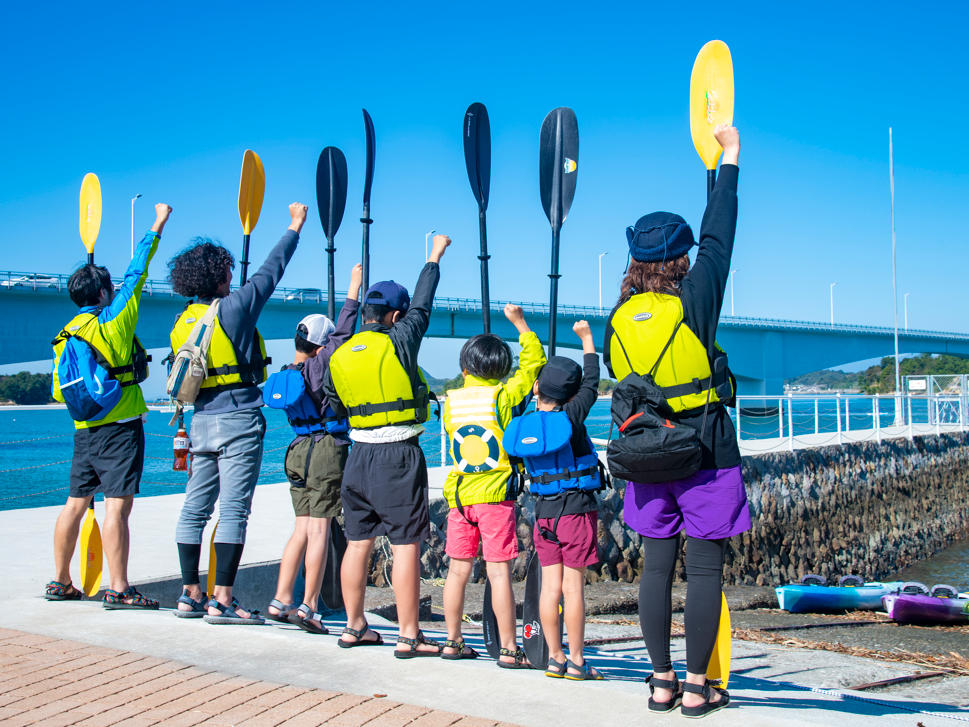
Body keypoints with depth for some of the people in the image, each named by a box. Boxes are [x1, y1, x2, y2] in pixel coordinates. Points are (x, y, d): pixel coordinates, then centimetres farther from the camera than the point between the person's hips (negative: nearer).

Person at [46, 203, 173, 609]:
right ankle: (118, 590, -9)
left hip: (84, 430, 7)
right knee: (118, 505, -8)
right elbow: (136, 272, -2)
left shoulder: (66, 336, 10)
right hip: (120, 426, -7)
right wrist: (158, 225, 6)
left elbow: (58, 392, 13)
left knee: (75, 504, 13)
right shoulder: (112, 320, -7)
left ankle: (60, 583, 22)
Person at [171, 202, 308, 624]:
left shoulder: (183, 321, 9)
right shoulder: (233, 307, -10)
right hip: (239, 420, -7)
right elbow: (271, 271, 0)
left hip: (202, 420, 7)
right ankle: (222, 601, -5)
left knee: (195, 509, 10)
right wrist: (295, 226, 12)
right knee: (233, 510, -5)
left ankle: (190, 595, 17)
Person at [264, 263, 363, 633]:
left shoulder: (285, 374, 11)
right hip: (326, 451, -8)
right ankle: (308, 607, -2)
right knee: (319, 530, -3)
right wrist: (354, 288, 0)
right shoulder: (316, 367, -9)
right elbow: (343, 333, -6)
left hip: (299, 452, 8)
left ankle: (281, 600, 13)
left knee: (303, 529, 13)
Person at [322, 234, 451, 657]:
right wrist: (434, 257, 18)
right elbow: (422, 305, 6)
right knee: (406, 545, -3)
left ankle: (354, 628, 22)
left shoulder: (339, 356, 7)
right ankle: (408, 637, -1)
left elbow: (333, 408, 14)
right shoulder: (398, 342, -8)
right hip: (399, 455, -6)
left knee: (358, 542, 13)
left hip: (359, 455, 6)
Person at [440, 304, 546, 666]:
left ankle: (453, 641, 19)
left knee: (458, 569, 11)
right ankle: (508, 649, 1)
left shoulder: (451, 400, 5)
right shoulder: (504, 395, -4)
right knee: (499, 571, -3)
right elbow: (534, 360, 5)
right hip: (496, 494, -4)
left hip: (459, 494, 4)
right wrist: (519, 321, 13)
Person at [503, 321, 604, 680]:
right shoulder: (570, 418, -10)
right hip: (578, 508, -4)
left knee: (550, 585, 7)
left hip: (544, 511, 4)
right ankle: (576, 660, 3)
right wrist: (586, 337, 12)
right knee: (573, 586, -2)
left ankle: (555, 658, 12)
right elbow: (592, 383, 1)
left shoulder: (523, 425, -1)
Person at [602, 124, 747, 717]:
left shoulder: (619, 318, 3)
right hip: (705, 452, -5)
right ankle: (697, 687, 7)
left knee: (657, 563, 10)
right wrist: (730, 160, 12)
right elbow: (719, 237, 1)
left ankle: (662, 680, 17)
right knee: (705, 566, 2)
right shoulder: (694, 300, -10)